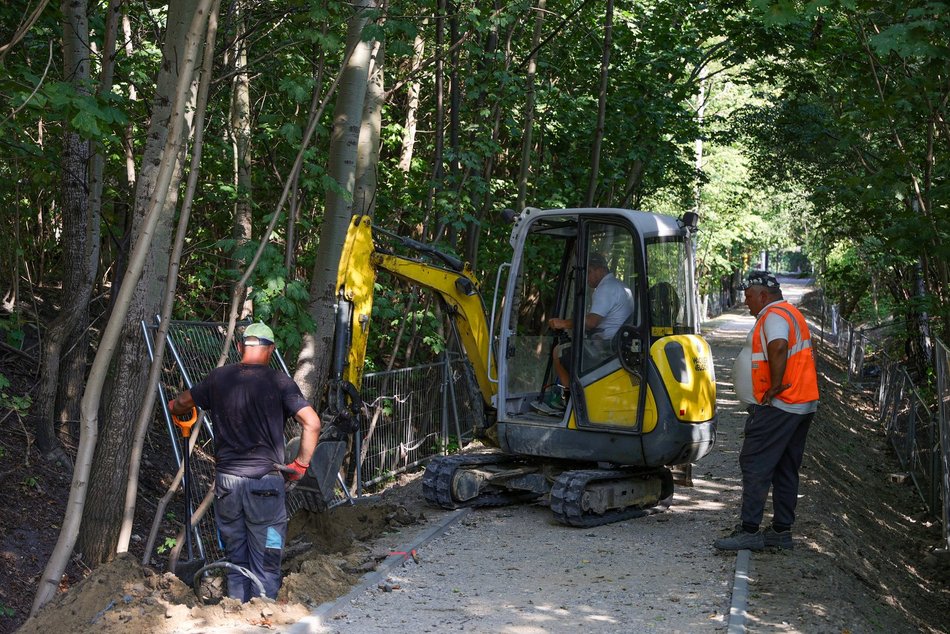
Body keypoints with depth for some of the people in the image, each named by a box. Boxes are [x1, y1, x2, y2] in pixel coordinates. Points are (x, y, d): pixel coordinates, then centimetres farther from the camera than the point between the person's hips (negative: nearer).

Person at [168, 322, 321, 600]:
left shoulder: (219, 378, 5)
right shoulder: (279, 382, -4)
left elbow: (178, 404, 19)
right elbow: (312, 423, -12)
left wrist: (178, 411, 42)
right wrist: (300, 464, -1)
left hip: (227, 479, 3)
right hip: (265, 481, -3)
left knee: (236, 559, 14)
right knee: (265, 564, 4)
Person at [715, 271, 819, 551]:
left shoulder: (774, 315, -13)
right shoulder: (792, 314, 20)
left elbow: (778, 347, -33)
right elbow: (804, 355, 28)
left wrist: (775, 386, -25)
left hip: (777, 406, -10)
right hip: (803, 404, 10)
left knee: (755, 465, -8)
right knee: (786, 469, 13)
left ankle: (749, 531, -9)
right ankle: (782, 530, 18)